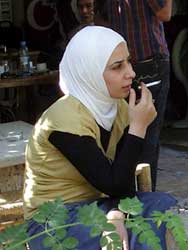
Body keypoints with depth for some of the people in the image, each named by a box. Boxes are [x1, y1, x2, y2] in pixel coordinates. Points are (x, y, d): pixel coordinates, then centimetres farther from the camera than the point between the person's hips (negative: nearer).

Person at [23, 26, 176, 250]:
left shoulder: (119, 108, 0)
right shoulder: (66, 119, -23)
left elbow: (124, 181, -6)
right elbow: (114, 185, -22)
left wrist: (116, 216, -27)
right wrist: (138, 127, -22)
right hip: (52, 222, -7)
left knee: (163, 204, -17)